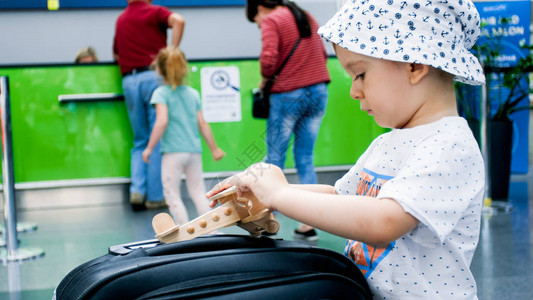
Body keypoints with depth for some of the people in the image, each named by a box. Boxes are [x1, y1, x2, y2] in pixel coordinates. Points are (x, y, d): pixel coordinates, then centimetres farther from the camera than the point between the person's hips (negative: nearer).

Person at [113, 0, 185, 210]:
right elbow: (178, 21, -18)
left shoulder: (120, 19, 20)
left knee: (140, 141, 13)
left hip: (129, 81, 5)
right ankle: (155, 196, 1)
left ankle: (137, 189, -2)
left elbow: (116, 54, 29)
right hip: (154, 76, -5)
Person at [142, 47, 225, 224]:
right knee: (198, 192, 15)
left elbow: (162, 122, -17)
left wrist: (149, 148, -13)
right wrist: (214, 148, 18)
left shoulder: (161, 93, -5)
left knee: (172, 195, 3)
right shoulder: (193, 93, 10)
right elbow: (202, 124, 9)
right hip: (194, 150, 5)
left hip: (173, 152, -5)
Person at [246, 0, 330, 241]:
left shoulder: (271, 21, -6)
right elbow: (322, 54, 17)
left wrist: (264, 80, -1)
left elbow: (268, 59, -19)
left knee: (274, 159, 5)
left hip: (288, 95, -6)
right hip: (318, 91, 6)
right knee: (305, 159, 9)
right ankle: (308, 225, 7)